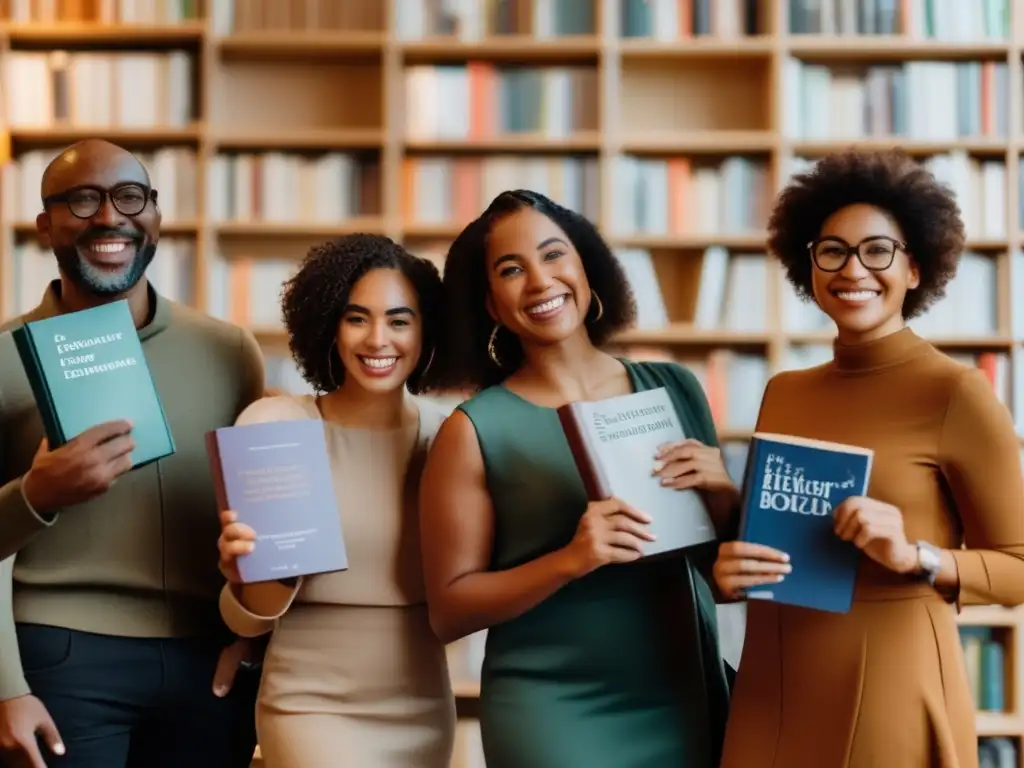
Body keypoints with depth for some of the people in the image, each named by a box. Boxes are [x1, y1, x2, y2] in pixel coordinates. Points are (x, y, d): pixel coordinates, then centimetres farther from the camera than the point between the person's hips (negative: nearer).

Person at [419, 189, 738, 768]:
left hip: (690, 707, 3)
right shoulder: (476, 430, -7)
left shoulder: (675, 389, 2)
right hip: (555, 719, -3)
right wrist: (569, 561, -21)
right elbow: (450, 611, -8)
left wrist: (724, 497, -11)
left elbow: (732, 565, 9)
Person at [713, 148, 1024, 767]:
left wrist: (914, 556, -22)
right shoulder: (783, 393, 8)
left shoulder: (956, 392, -9)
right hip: (773, 686, 5)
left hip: (891, 690, -5)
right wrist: (732, 565, -2)